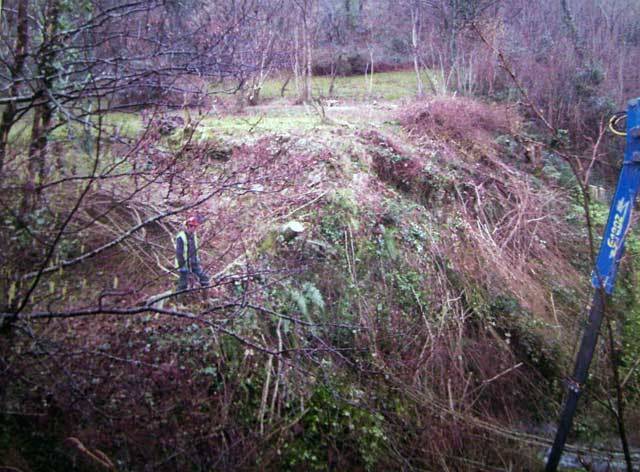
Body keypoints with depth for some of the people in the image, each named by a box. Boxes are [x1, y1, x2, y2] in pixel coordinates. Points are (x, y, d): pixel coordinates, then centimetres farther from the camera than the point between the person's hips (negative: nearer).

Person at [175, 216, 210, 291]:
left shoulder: (193, 235, 1)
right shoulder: (181, 237, -24)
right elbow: (179, 253, -21)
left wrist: (197, 260, 18)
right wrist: (181, 266, -18)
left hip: (194, 263, 8)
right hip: (185, 264, -8)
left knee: (204, 278, 14)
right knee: (183, 285, 3)